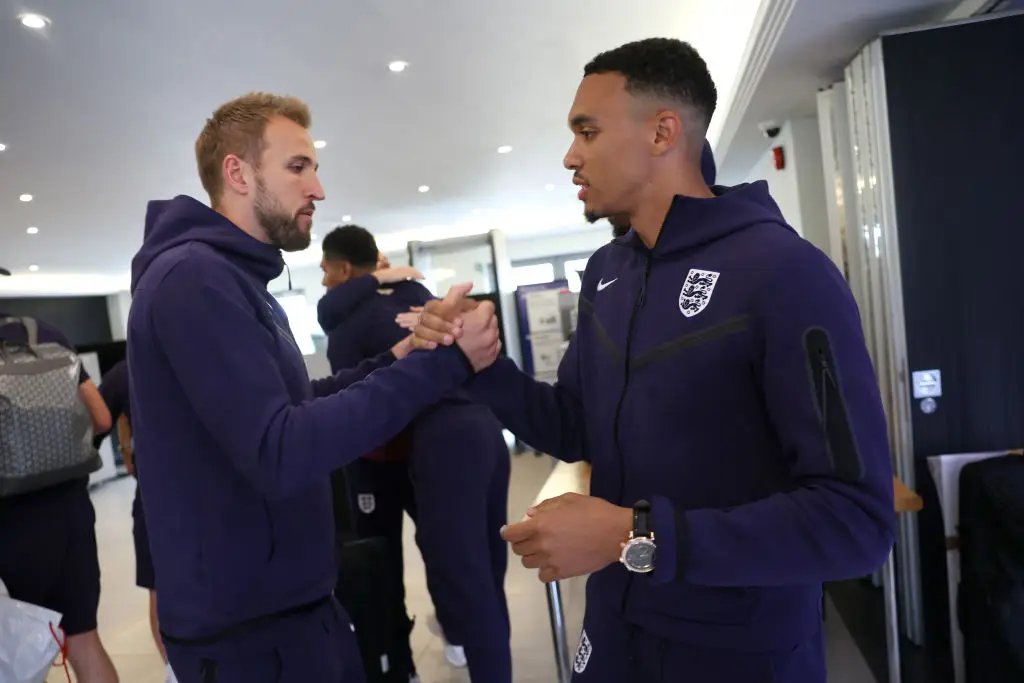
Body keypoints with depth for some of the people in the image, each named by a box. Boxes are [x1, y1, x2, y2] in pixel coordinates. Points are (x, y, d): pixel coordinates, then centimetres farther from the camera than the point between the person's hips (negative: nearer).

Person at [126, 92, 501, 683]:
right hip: (245, 623, -9)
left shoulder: (236, 280, 12)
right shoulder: (193, 278, -21)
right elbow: (280, 454, -30)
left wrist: (395, 360, 2)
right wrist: (440, 364, -28)